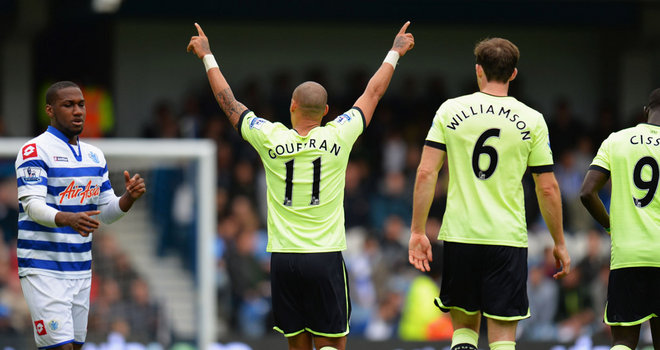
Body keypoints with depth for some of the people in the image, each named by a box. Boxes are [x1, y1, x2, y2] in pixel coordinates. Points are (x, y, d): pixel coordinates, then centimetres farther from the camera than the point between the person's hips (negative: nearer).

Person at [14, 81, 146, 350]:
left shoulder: (94, 155, 13)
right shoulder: (35, 151, -10)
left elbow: (106, 213, 15)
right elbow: (33, 206, -21)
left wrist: (130, 197, -7)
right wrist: (69, 219, -41)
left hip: (80, 269, 7)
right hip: (44, 268, -7)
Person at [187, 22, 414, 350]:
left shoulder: (270, 139, -2)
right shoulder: (337, 137, -3)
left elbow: (227, 100, 13)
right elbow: (373, 93, 13)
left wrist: (207, 56, 27)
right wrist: (395, 52, 29)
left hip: (282, 258, 2)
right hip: (325, 258, -2)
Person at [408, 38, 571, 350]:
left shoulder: (451, 111, 2)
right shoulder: (532, 121, 1)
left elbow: (426, 173, -3)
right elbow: (547, 189, 2)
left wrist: (417, 231, 2)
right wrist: (559, 244, 12)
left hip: (459, 235, 1)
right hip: (508, 239, -1)